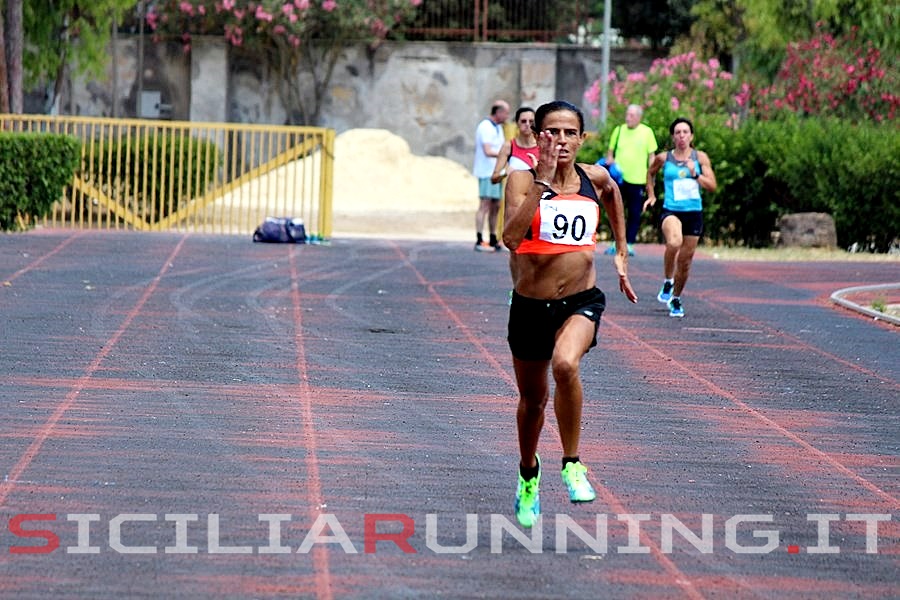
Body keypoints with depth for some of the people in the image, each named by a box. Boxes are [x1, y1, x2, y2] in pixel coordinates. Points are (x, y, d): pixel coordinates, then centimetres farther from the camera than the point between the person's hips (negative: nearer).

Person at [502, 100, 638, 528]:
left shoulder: (594, 178, 0)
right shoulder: (523, 180, -10)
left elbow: (613, 193, 27)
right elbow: (511, 237, -27)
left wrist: (621, 253, 26)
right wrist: (543, 180, -28)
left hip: (581, 302, 0)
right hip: (531, 305, 0)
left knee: (565, 364, -32)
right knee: (532, 399, 16)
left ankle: (572, 463, -15)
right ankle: (528, 475, 46)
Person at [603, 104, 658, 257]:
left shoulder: (647, 132, 1)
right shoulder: (619, 130, 7)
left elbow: (651, 155, 5)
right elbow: (610, 151, 14)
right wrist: (609, 160, -8)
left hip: (637, 180, -2)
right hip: (619, 177, 2)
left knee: (635, 214, 1)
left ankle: (630, 244, 7)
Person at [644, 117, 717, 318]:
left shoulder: (700, 157, 3)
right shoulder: (663, 158, 2)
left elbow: (712, 186, 0)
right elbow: (650, 173, 23)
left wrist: (695, 174, -14)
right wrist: (651, 195, 16)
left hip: (694, 213, 2)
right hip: (671, 211, -2)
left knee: (685, 261, 8)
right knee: (674, 242, -35)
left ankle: (676, 299, 31)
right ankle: (667, 281, -12)